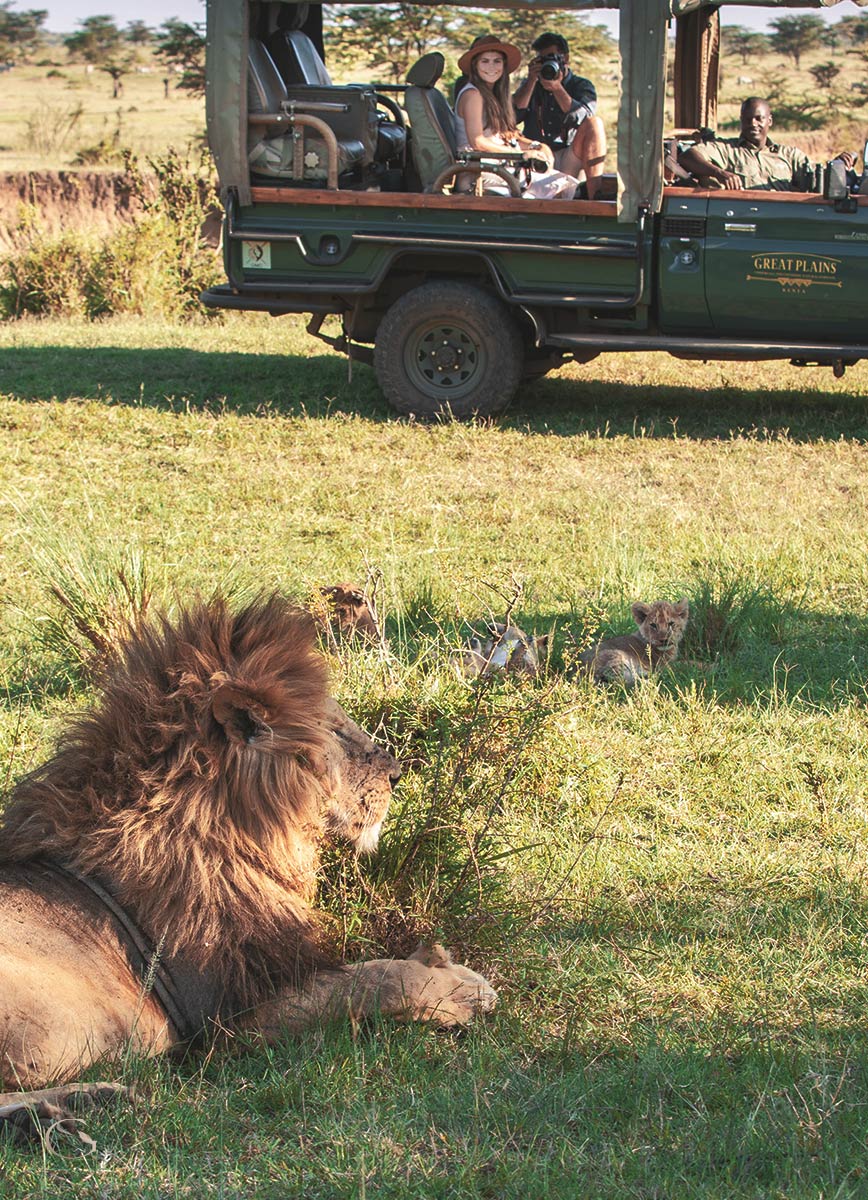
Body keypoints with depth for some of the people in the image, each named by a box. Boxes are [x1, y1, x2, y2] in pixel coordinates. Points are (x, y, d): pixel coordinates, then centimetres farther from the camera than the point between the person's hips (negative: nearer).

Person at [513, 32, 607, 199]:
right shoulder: (531, 85, 18)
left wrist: (557, 88, -18)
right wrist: (532, 81, -5)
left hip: (569, 163, -1)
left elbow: (584, 119, -11)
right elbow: (513, 116, -2)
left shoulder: (582, 86, 12)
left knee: (594, 124, -24)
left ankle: (594, 197, -33)